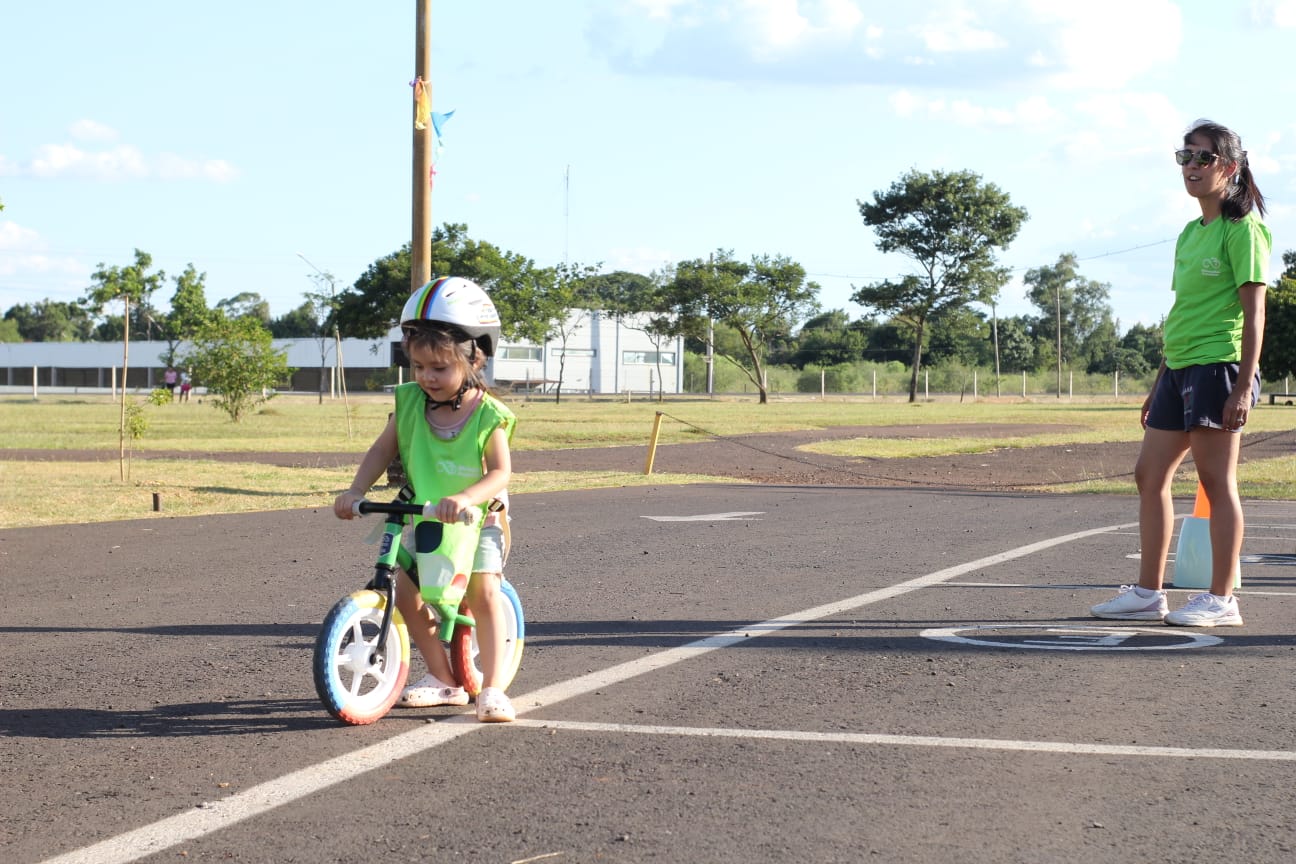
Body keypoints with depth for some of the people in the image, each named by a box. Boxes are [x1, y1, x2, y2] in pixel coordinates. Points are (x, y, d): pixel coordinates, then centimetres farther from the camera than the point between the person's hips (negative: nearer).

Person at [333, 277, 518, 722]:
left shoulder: (488, 416, -20)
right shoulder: (409, 403, -7)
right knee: (406, 590, -3)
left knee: (483, 592, -18)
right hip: (423, 518, 5)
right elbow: (382, 450, -2)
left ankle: (493, 687, -12)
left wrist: (465, 498, -45)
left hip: (476, 518, -5)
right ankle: (443, 679, 12)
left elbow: (500, 472, -27)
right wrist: (356, 490, -16)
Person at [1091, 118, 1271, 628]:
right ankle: (1148, 594, 14)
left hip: (1218, 364, -9)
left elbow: (1253, 311, -12)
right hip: (1178, 368, 9)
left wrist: (1244, 385, -19)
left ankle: (1221, 600, 0)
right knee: (1150, 474, 8)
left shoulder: (1242, 230, -8)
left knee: (1216, 478, -6)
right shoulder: (1190, 233, 17)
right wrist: (1159, 384, 21)